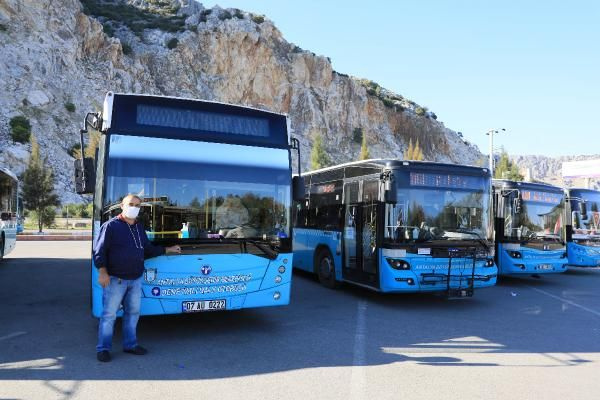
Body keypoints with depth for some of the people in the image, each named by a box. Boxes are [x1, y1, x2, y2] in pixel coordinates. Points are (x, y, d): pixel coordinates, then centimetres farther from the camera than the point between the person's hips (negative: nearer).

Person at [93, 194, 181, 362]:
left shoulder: (139, 228, 14)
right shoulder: (111, 226, -7)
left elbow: (148, 250, 22)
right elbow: (99, 251, -10)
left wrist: (167, 250, 22)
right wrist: (102, 272, -20)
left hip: (136, 279, 7)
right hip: (115, 279, -6)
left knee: (133, 312, 13)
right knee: (109, 314, -1)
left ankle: (130, 344, 26)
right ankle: (103, 348, 12)